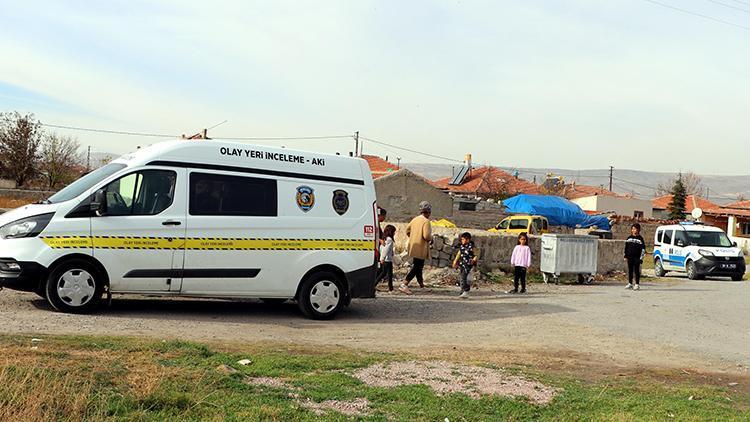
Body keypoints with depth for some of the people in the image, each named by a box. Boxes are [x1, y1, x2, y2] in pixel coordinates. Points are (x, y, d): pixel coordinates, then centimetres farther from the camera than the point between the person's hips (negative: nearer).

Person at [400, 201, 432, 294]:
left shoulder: (415, 219, 8)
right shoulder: (426, 221, -17)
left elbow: (407, 230, 17)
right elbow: (427, 236, -25)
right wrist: (430, 238, -4)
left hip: (413, 247, 9)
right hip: (420, 249, -9)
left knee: (418, 266, 23)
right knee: (416, 268, -6)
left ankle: (421, 283, 41)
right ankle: (404, 285, -15)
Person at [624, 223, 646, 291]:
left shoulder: (640, 238, -1)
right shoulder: (629, 238, 12)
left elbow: (643, 248, -2)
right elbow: (626, 247, 17)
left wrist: (641, 258, -7)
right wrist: (625, 256, 13)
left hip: (637, 257, -4)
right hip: (630, 257, 4)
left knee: (636, 270, -3)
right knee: (630, 270, 8)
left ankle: (637, 284, 2)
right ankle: (630, 283, 15)